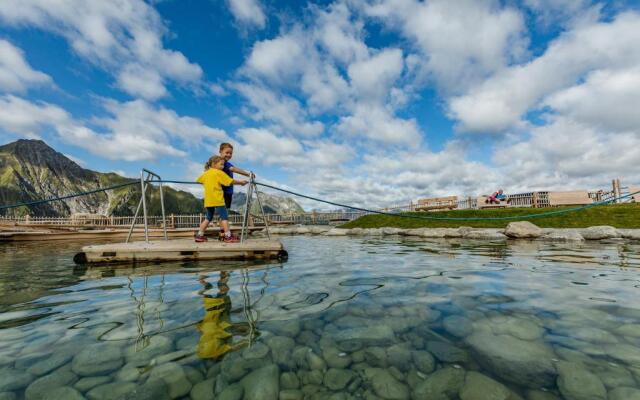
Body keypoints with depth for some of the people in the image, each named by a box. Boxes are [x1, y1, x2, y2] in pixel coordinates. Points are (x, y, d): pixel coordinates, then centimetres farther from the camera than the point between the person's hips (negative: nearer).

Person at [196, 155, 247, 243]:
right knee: (224, 216, -4)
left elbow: (198, 180, 30)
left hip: (208, 200, 7)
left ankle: (199, 235, 16)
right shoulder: (219, 173, -5)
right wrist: (241, 182, 6)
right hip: (217, 199, -7)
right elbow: (231, 181, -5)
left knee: (209, 217, 16)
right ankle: (228, 236, -6)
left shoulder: (206, 173, 14)